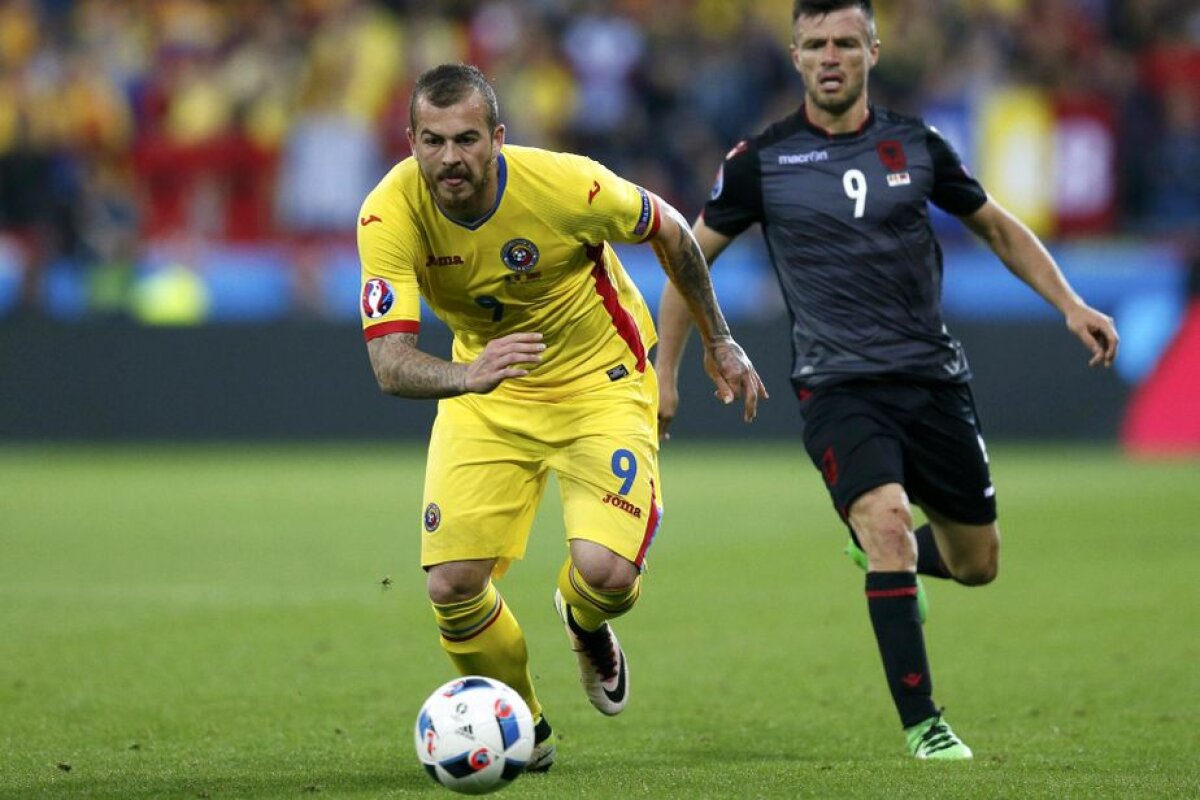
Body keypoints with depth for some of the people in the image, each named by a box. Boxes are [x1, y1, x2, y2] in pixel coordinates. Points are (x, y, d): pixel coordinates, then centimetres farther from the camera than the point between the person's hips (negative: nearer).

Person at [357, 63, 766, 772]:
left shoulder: (568, 184, -27)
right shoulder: (391, 214, -24)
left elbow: (669, 231, -6)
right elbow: (389, 363, -32)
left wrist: (719, 343, 4)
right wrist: (466, 375, -54)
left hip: (601, 378, -2)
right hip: (485, 394, 2)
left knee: (606, 573, -21)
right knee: (451, 585, -12)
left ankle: (586, 624, 20)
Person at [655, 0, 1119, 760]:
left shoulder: (916, 146, 3)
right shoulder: (763, 160, -3)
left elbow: (997, 226, 16)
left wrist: (1071, 305, 6)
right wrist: (664, 373, 7)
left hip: (933, 376, 3)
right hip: (839, 384, -3)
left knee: (977, 563, 9)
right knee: (887, 519, -27)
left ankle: (881, 551, 44)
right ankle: (922, 725, -21)